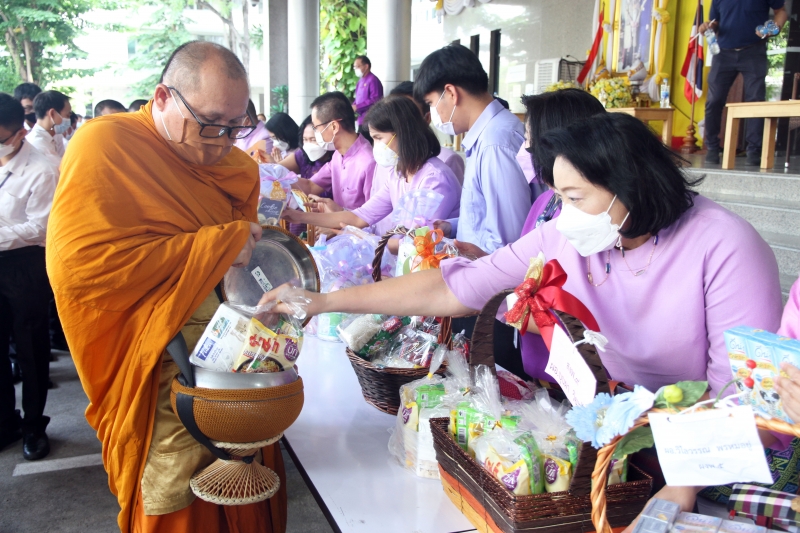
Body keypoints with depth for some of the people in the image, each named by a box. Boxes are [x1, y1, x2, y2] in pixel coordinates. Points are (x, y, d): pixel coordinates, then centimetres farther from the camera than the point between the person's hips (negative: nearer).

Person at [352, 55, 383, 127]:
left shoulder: (373, 80, -12)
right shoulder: (360, 81, 17)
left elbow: (375, 100, -19)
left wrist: (357, 107, -19)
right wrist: (353, 107, 4)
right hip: (362, 119, 9)